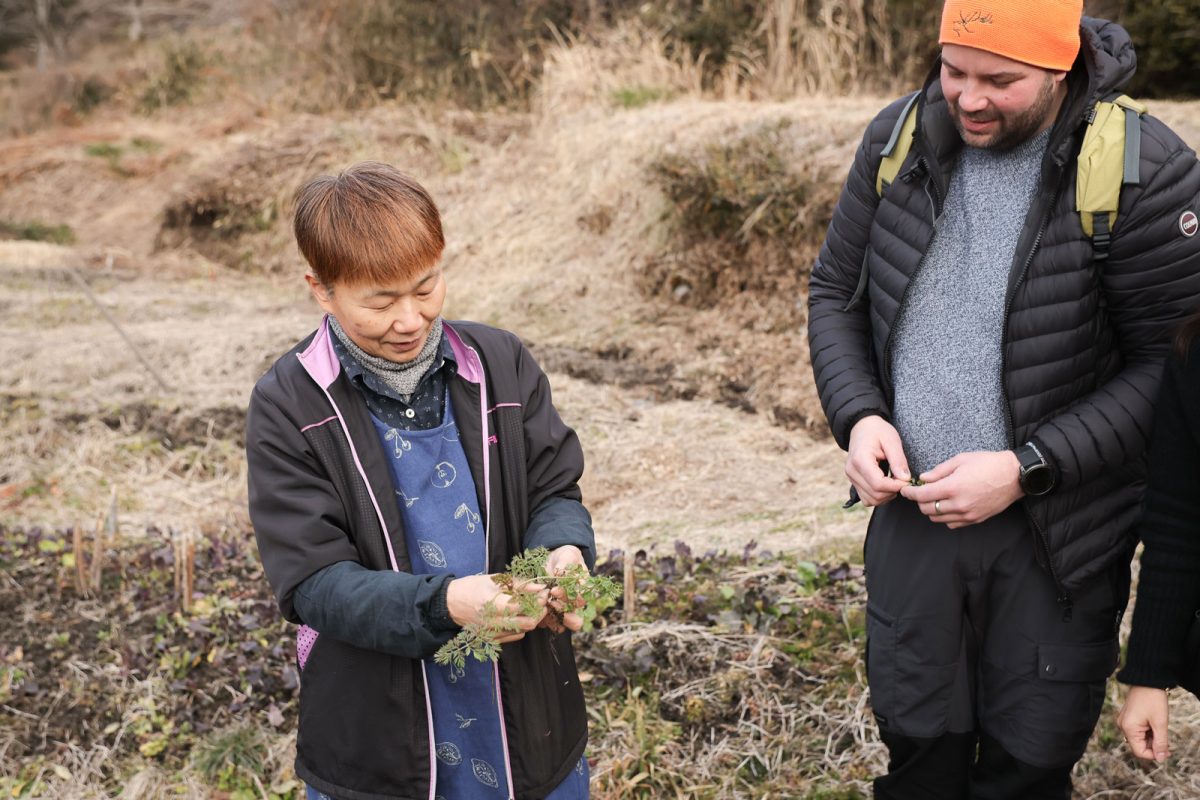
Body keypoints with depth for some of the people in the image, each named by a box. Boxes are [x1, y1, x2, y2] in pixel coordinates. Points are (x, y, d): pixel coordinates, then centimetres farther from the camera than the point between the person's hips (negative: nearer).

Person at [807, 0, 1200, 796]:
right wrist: (857, 415, -9)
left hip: (1058, 532, -2)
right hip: (912, 509, 3)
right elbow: (835, 292, 7)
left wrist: (1027, 469, -19)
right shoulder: (899, 138, -3)